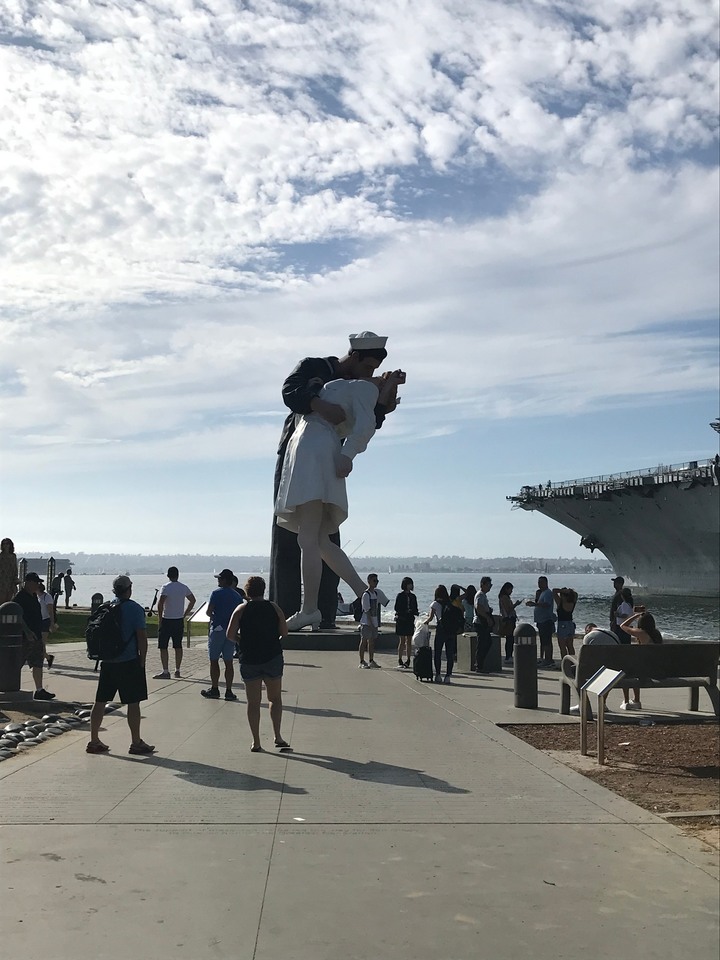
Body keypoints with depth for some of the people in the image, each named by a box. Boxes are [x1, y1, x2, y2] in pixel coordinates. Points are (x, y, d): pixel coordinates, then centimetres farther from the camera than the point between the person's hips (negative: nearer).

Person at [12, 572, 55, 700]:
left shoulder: (33, 596, 14)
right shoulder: (20, 597, -13)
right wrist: (27, 631, -27)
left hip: (36, 636, 9)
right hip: (25, 637, -9)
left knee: (38, 663, 8)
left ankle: (39, 691, 11)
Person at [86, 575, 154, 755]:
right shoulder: (135, 609, -10)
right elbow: (142, 637, -13)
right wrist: (142, 661, -3)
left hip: (107, 662, 6)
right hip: (129, 662, -6)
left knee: (100, 701, 10)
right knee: (133, 702, 1)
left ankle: (94, 741, 16)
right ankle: (136, 743, 5)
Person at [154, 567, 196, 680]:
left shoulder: (166, 587, -12)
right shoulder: (184, 587, 5)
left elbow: (160, 603, -24)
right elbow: (192, 600, 15)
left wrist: (159, 618, -13)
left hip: (166, 620, -5)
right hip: (179, 621, 5)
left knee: (163, 647, 1)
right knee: (178, 646, 12)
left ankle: (165, 672, -3)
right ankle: (177, 671, 16)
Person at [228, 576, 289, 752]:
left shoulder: (241, 610, -2)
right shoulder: (274, 608, 1)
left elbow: (230, 635, -7)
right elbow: (284, 632, 0)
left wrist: (242, 640, 11)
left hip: (249, 660, 0)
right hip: (273, 658, 0)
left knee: (253, 702, 6)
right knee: (275, 698, 13)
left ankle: (256, 742, 7)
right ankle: (277, 736, 2)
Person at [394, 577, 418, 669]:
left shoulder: (413, 596, 11)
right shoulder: (400, 596, -3)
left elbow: (415, 609, 14)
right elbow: (396, 608, -8)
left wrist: (416, 612, -8)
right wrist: (406, 611, -20)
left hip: (410, 621, 4)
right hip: (401, 620, -4)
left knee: (409, 641, 5)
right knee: (402, 641, -4)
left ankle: (408, 660, 10)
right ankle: (400, 661, 1)